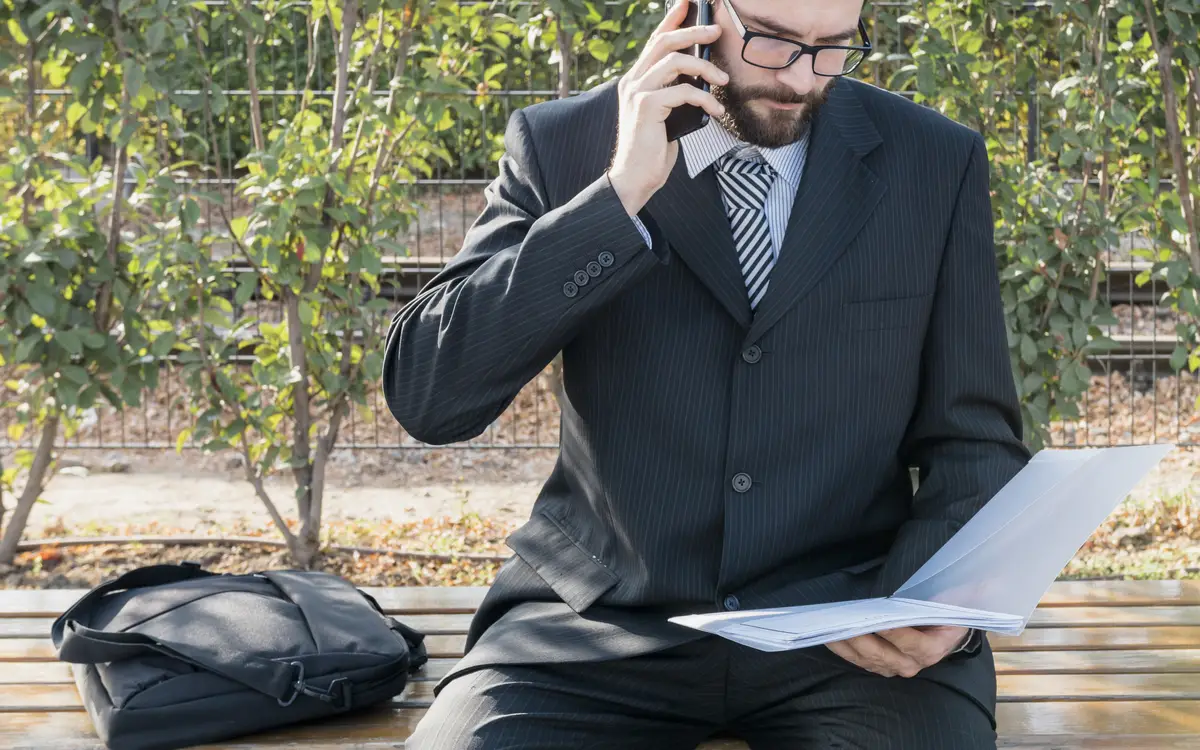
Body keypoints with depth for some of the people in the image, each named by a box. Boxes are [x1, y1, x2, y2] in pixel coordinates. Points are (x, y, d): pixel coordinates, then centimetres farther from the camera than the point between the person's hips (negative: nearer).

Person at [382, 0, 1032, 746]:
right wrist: (620, 197, -18)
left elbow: (975, 443, 7)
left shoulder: (937, 162, 3)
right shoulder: (562, 147, 0)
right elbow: (425, 396, -10)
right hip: (604, 622, 0)